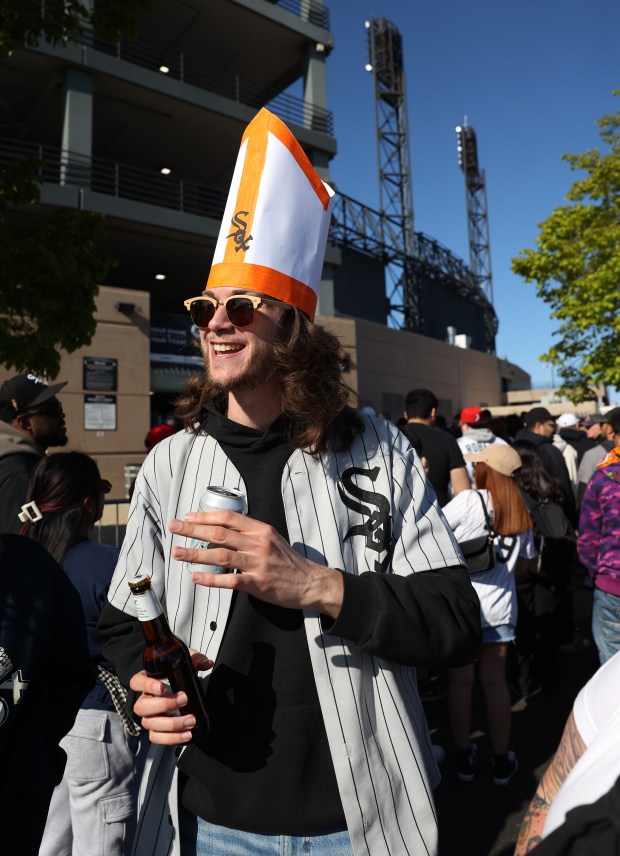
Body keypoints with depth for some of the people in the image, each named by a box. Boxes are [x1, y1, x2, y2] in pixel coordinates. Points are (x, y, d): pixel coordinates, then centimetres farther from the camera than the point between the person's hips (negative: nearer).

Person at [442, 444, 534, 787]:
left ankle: (464, 757, 24)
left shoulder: (469, 500, -13)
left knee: (460, 680, 10)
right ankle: (501, 761, 27)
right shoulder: (522, 512, 4)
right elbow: (522, 566, 11)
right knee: (495, 681, 14)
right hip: (500, 606, 4)